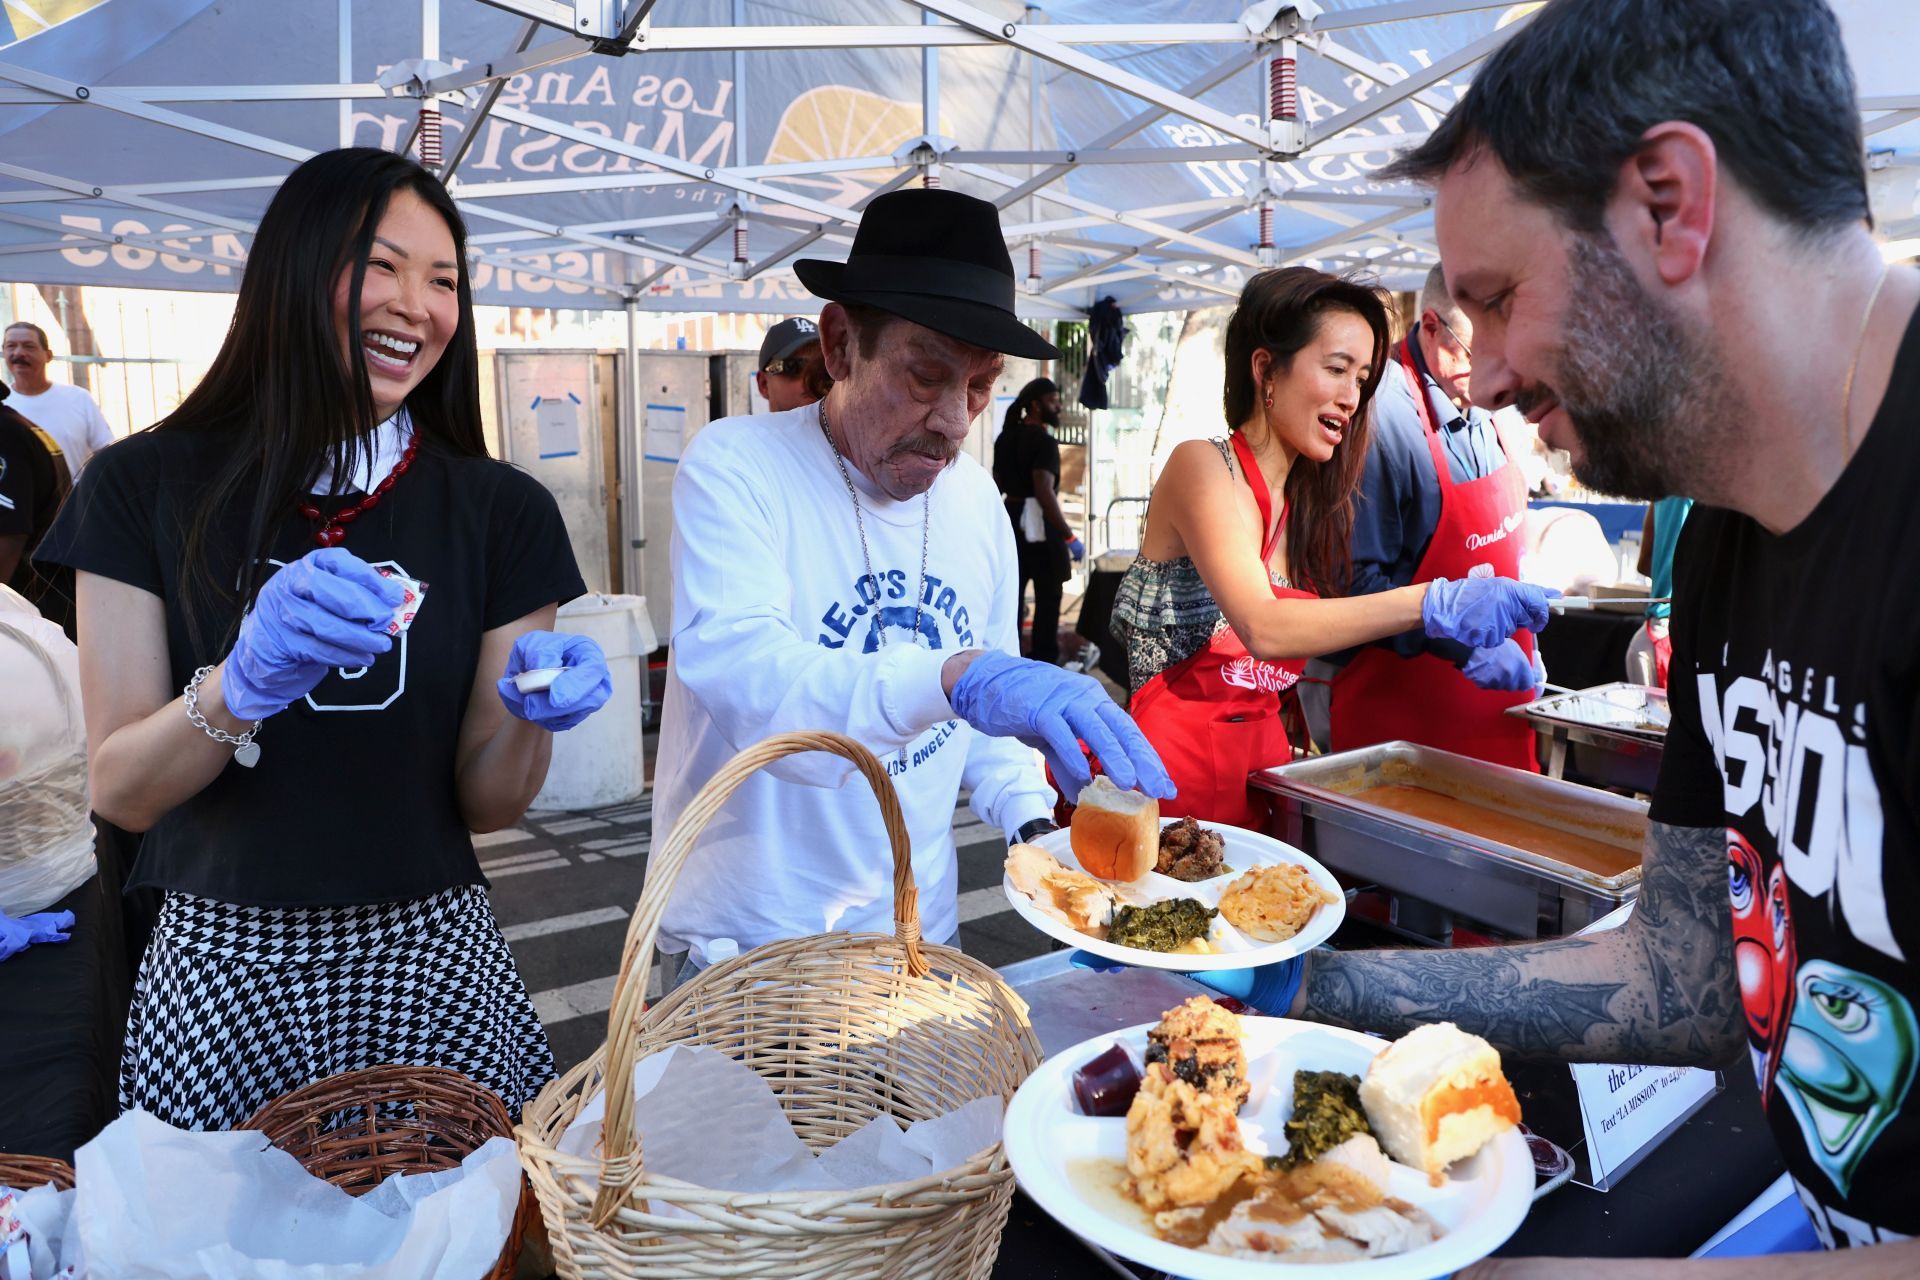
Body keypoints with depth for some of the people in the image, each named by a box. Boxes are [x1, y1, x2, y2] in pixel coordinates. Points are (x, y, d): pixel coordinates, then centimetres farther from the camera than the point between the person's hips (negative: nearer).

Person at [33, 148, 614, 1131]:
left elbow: (485, 806, 0)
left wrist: (533, 709, -20)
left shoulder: (501, 511, -1)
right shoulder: (146, 487, -3)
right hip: (220, 970, 0)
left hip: (431, 964, 1)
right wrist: (247, 682, -24)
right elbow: (118, 790, -6)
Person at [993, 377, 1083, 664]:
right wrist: (1070, 537, -25)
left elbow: (997, 484, 18)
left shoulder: (1006, 437, 10)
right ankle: (1044, 659, 4)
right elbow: (1044, 493, -26)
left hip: (1011, 519, 8)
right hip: (1038, 522, -8)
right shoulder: (1043, 441, -17)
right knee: (1048, 595, 1)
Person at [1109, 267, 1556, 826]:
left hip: (1263, 748, 7)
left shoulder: (1312, 500, 12)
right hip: (1174, 756, -6)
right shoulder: (1200, 465, -11)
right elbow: (1263, 628, -24)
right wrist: (1435, 603, -28)